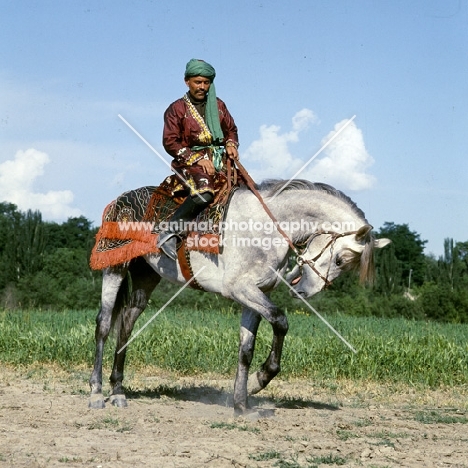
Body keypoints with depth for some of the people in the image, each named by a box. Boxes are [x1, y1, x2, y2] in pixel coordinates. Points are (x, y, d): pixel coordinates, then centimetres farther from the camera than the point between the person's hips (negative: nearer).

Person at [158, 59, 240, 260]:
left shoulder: (218, 105, 16)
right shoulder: (177, 109, 2)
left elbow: (231, 129, 26)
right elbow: (170, 142, -5)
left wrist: (231, 144, 2)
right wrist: (197, 159, -15)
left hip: (219, 159, 6)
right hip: (190, 162, -6)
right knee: (204, 192, -36)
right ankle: (170, 233, -30)